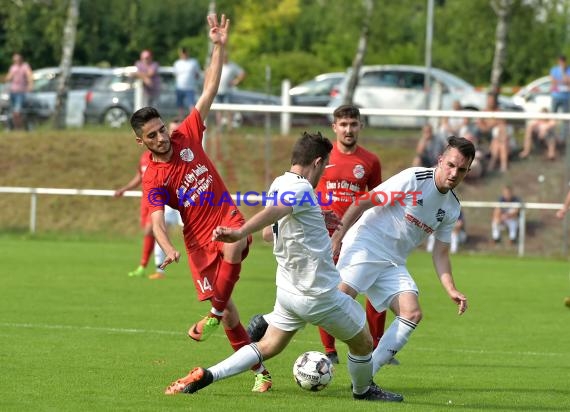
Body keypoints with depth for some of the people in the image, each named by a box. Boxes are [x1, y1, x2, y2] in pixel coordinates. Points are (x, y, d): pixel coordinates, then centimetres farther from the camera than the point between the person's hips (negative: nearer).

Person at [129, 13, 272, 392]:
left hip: (229, 221, 1)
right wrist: (168, 248, -40)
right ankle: (259, 369, 12)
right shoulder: (154, 179, -8)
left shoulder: (188, 136, -1)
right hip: (198, 239, -1)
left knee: (233, 248, -36)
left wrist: (220, 47, -7)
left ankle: (214, 315, -15)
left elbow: (210, 90, 1)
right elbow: (157, 219, -20)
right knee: (226, 305, -3)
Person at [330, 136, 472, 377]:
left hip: (393, 264, 7)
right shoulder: (413, 179, -13)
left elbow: (440, 254, 14)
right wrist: (339, 233, -16)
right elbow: (365, 201, -11)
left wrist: (451, 290, 1)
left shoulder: (452, 208, 8)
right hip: (364, 246, -7)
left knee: (412, 314, -13)